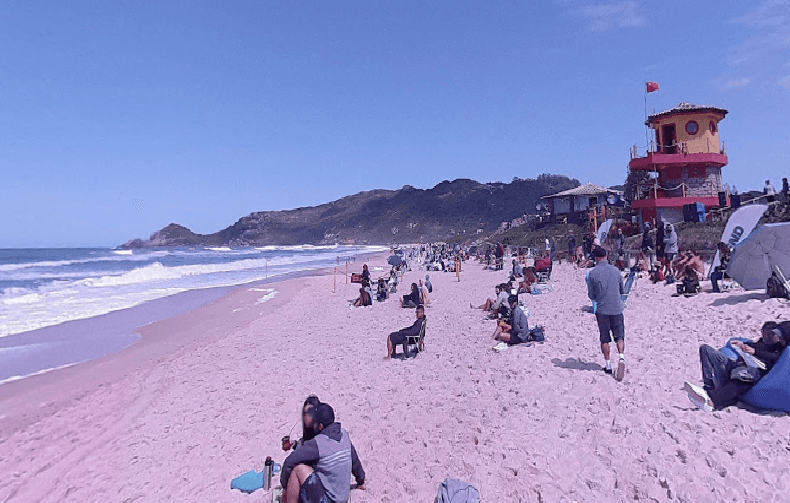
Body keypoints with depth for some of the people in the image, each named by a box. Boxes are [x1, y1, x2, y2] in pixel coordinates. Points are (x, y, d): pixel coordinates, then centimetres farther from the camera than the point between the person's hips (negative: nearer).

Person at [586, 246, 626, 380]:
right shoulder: (615, 270, 2)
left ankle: (608, 365, 13)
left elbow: (591, 295, 0)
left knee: (605, 338, 9)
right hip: (617, 309, 2)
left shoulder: (592, 273, -6)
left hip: (602, 310, -1)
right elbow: (623, 290, 12)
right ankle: (622, 357, -16)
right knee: (619, 336, 8)